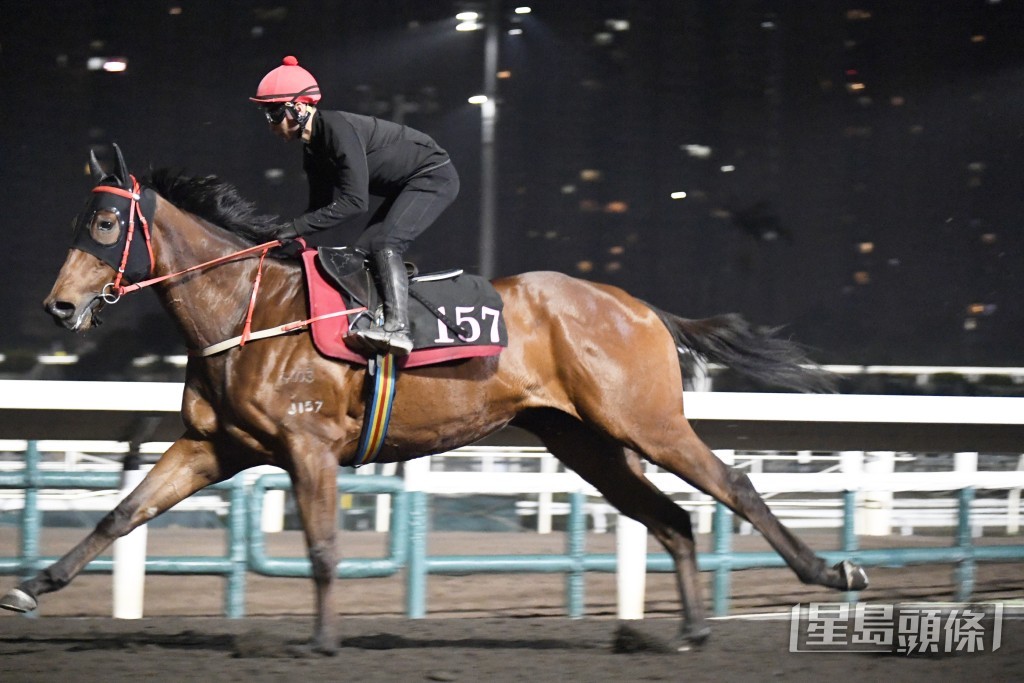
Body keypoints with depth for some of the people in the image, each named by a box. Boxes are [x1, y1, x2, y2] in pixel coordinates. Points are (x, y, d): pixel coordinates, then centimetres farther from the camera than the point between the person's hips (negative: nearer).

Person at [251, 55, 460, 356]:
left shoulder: (339, 130, -28)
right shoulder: (313, 149, 3)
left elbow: (354, 202, -32)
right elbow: (321, 205, 8)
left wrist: (298, 227, -31)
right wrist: (292, 239, -6)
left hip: (433, 176, -10)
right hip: (406, 187, 10)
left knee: (384, 243, -24)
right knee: (364, 249, 6)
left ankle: (397, 326, -33)